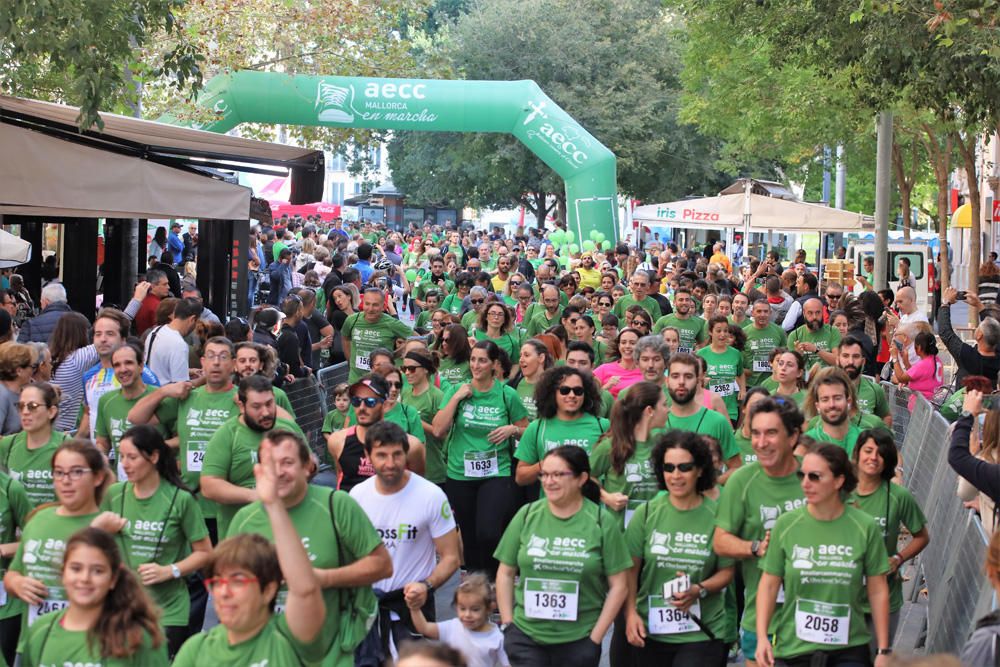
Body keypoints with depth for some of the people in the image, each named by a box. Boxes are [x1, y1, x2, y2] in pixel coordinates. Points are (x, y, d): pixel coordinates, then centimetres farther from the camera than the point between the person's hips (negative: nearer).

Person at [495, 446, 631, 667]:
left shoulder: (602, 523, -3)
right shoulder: (527, 516, 3)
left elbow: (618, 585, -2)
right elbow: (506, 574, 9)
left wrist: (595, 637, -4)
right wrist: (508, 623, 2)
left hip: (578, 640, -1)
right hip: (525, 637, 2)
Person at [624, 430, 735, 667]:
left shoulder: (716, 516, -4)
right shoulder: (646, 514, 0)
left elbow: (727, 571, 2)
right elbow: (630, 569, 2)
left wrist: (699, 590, -14)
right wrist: (631, 613, -8)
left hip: (702, 634, -2)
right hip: (650, 631, 2)